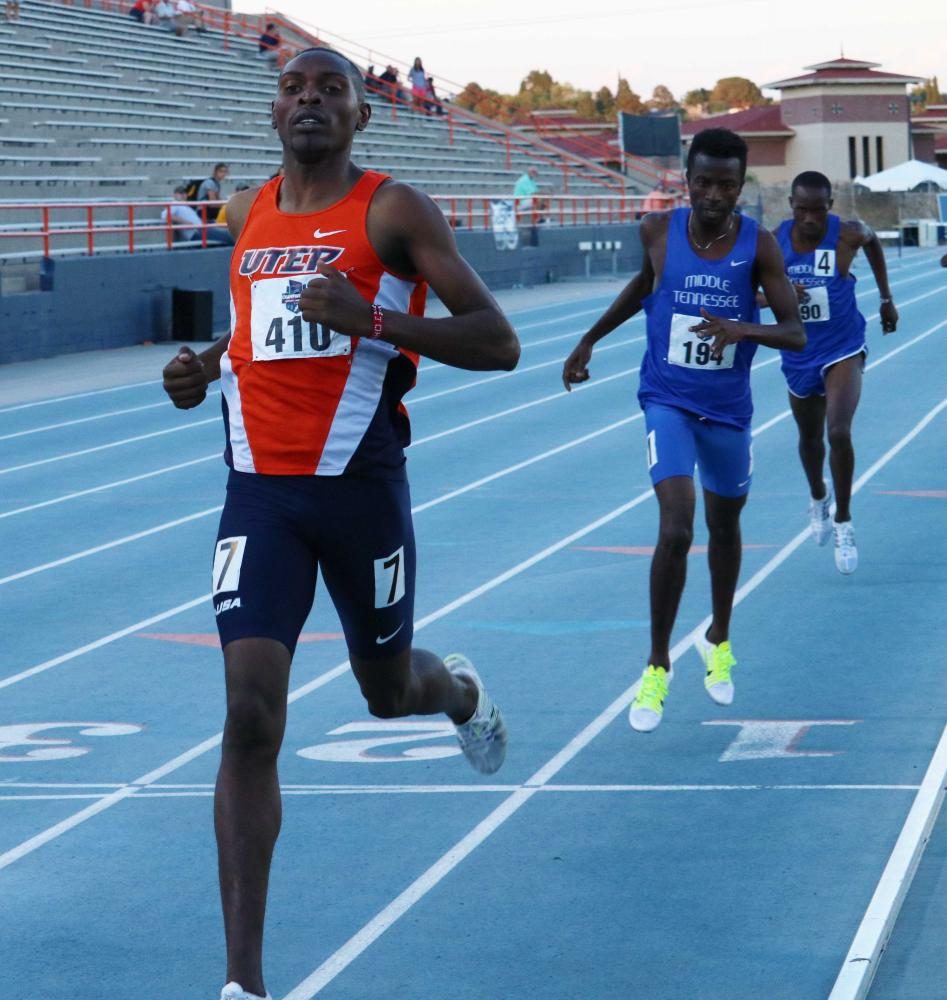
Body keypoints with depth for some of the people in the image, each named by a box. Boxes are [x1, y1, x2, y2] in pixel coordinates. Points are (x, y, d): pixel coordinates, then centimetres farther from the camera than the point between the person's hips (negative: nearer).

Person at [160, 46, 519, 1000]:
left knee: (387, 690, 16)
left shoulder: (394, 211, -6)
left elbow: (497, 343, -11)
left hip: (362, 489, -2)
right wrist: (207, 364, 9)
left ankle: (458, 689, 58)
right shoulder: (248, 215, 10)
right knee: (251, 716, -11)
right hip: (261, 493, 3)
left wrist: (371, 318, -23)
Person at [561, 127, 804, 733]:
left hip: (728, 410, 1)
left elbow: (797, 334, -15)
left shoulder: (759, 246, -12)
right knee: (676, 530, -17)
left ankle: (719, 642, 43)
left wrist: (742, 329, -35)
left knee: (724, 528, 18)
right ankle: (658, 667, -4)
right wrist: (591, 340, 17)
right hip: (668, 403, -1)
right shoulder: (659, 231, -9)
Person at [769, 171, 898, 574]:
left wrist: (886, 298, 14)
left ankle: (843, 522, -5)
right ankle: (818, 499, 51)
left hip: (843, 350, -2)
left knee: (839, 432, -21)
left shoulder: (847, 234, -15)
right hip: (799, 356, 3)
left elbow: (873, 242, 9)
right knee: (809, 438, 20)